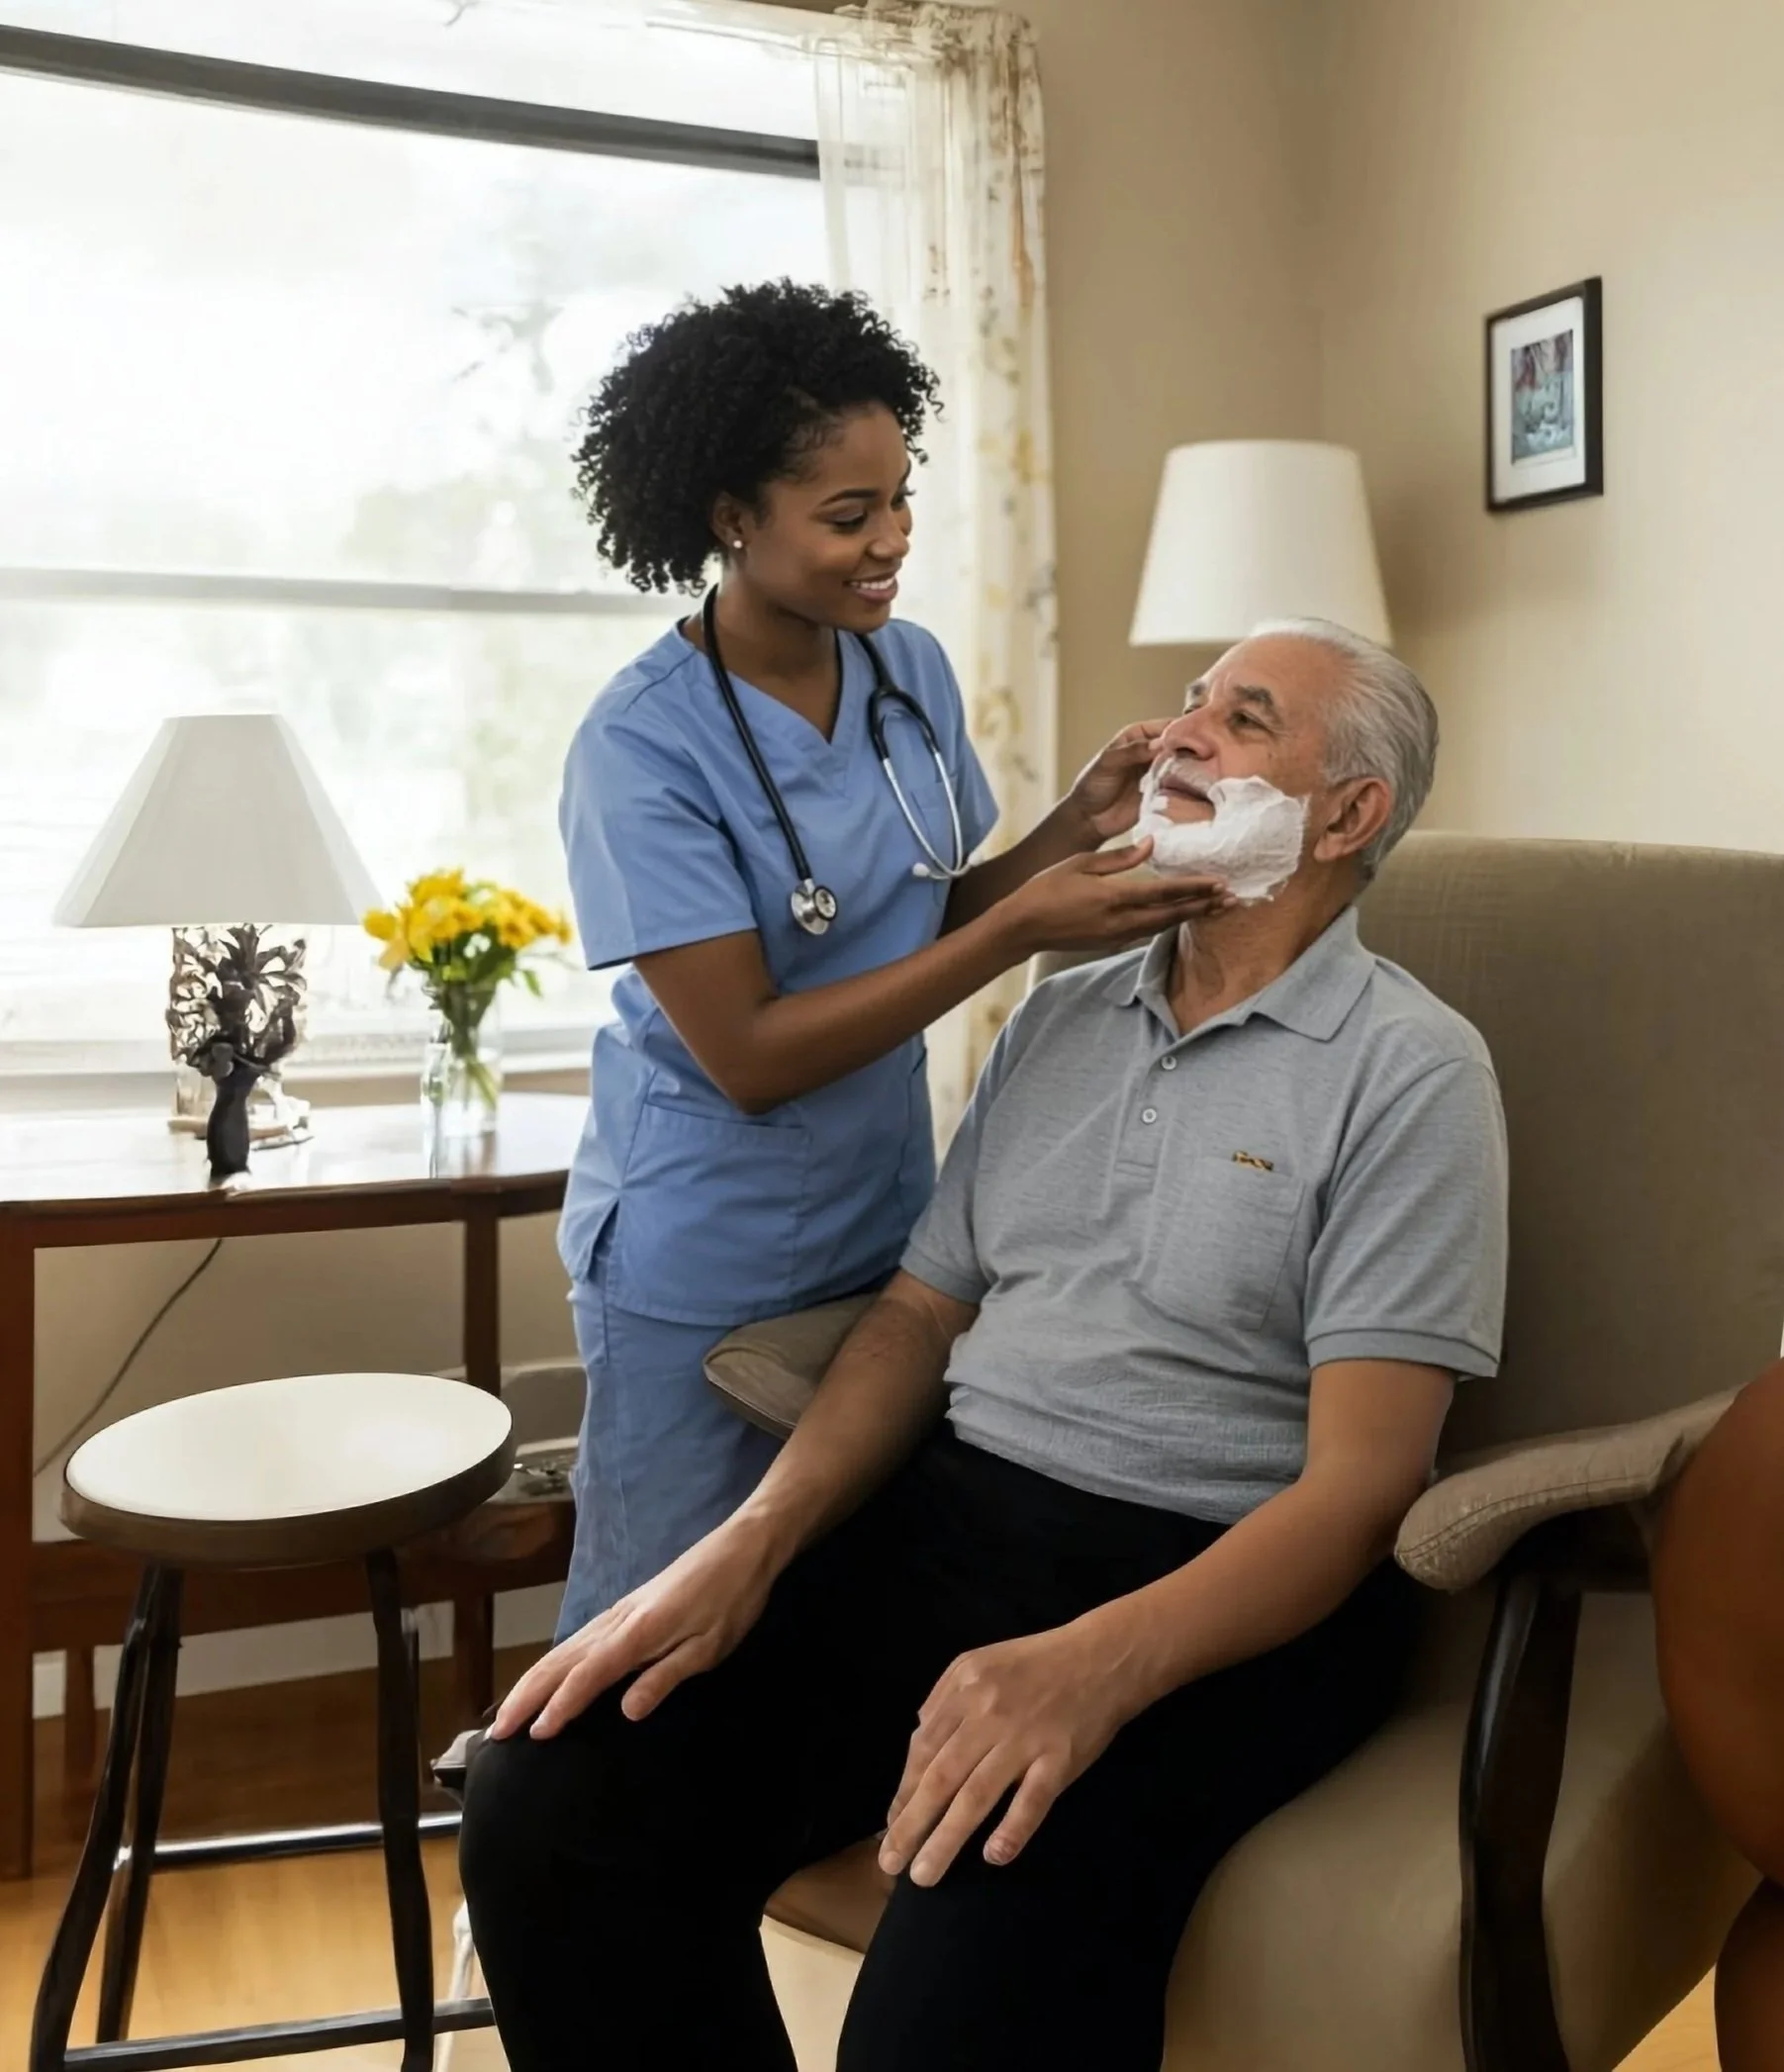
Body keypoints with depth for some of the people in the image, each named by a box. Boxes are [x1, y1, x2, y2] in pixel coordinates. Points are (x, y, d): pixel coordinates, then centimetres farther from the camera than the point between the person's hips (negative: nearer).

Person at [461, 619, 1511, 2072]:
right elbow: (922, 1312, 13)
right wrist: (749, 1548, -3)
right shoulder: (1060, 1018, 15)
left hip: (1221, 1587, -5)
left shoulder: (1411, 1070, -4)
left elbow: (1356, 1485, -12)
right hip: (950, 1514, 6)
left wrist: (1089, 1668, -27)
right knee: (550, 1803, -15)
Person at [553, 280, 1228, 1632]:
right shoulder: (643, 747, -20)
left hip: (883, 1227, 6)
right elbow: (747, 1053, -23)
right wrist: (1022, 929, -27)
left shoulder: (911, 671, -1)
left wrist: (1084, 823, -11)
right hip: (703, 1267, -5)